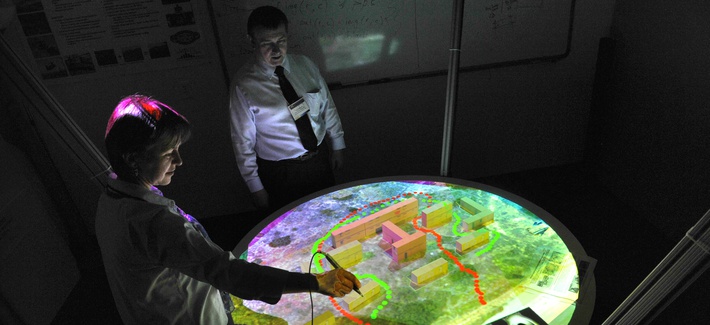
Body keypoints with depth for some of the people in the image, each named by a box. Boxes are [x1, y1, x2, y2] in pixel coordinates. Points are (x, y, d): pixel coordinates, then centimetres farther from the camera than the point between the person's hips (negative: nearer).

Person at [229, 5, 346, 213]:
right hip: (280, 172, -3)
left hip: (320, 159, 4)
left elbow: (327, 106, 6)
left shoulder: (305, 65, -4)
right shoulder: (244, 84, -16)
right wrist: (256, 187, -7)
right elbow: (243, 141, -11)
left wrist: (337, 146, 8)